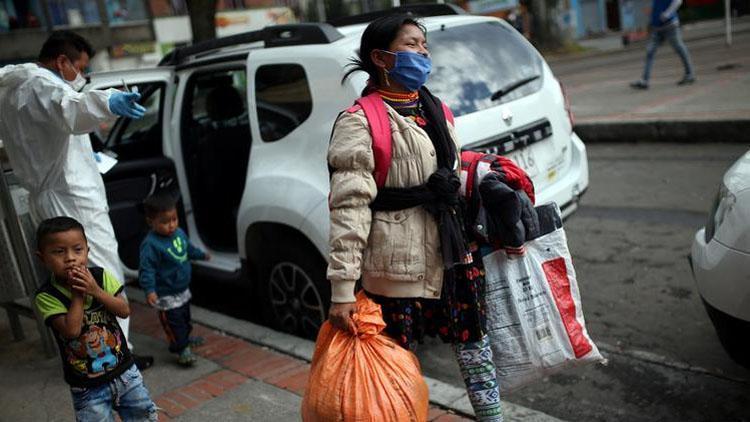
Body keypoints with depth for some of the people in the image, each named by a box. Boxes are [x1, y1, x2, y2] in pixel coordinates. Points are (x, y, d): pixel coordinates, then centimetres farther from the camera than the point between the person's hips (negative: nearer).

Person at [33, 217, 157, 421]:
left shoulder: (101, 276, -6)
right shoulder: (46, 296, -16)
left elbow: (124, 310, -10)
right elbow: (72, 330, -26)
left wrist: (96, 291, -21)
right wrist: (77, 294, -21)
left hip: (124, 370, 3)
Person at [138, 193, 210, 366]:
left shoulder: (180, 233, -3)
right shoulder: (151, 244, -28)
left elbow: (189, 249, 18)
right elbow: (147, 269, -29)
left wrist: (202, 254, 33)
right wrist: (149, 290, -39)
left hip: (183, 290, 9)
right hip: (167, 295, -8)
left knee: (185, 317, 26)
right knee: (173, 321, -2)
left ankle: (185, 338, 47)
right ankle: (182, 349, 12)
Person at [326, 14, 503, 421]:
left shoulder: (436, 110, 13)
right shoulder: (360, 121, -10)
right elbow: (349, 207, -17)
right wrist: (342, 289, -20)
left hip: (454, 255, 7)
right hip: (400, 266, -7)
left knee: (476, 350, 17)